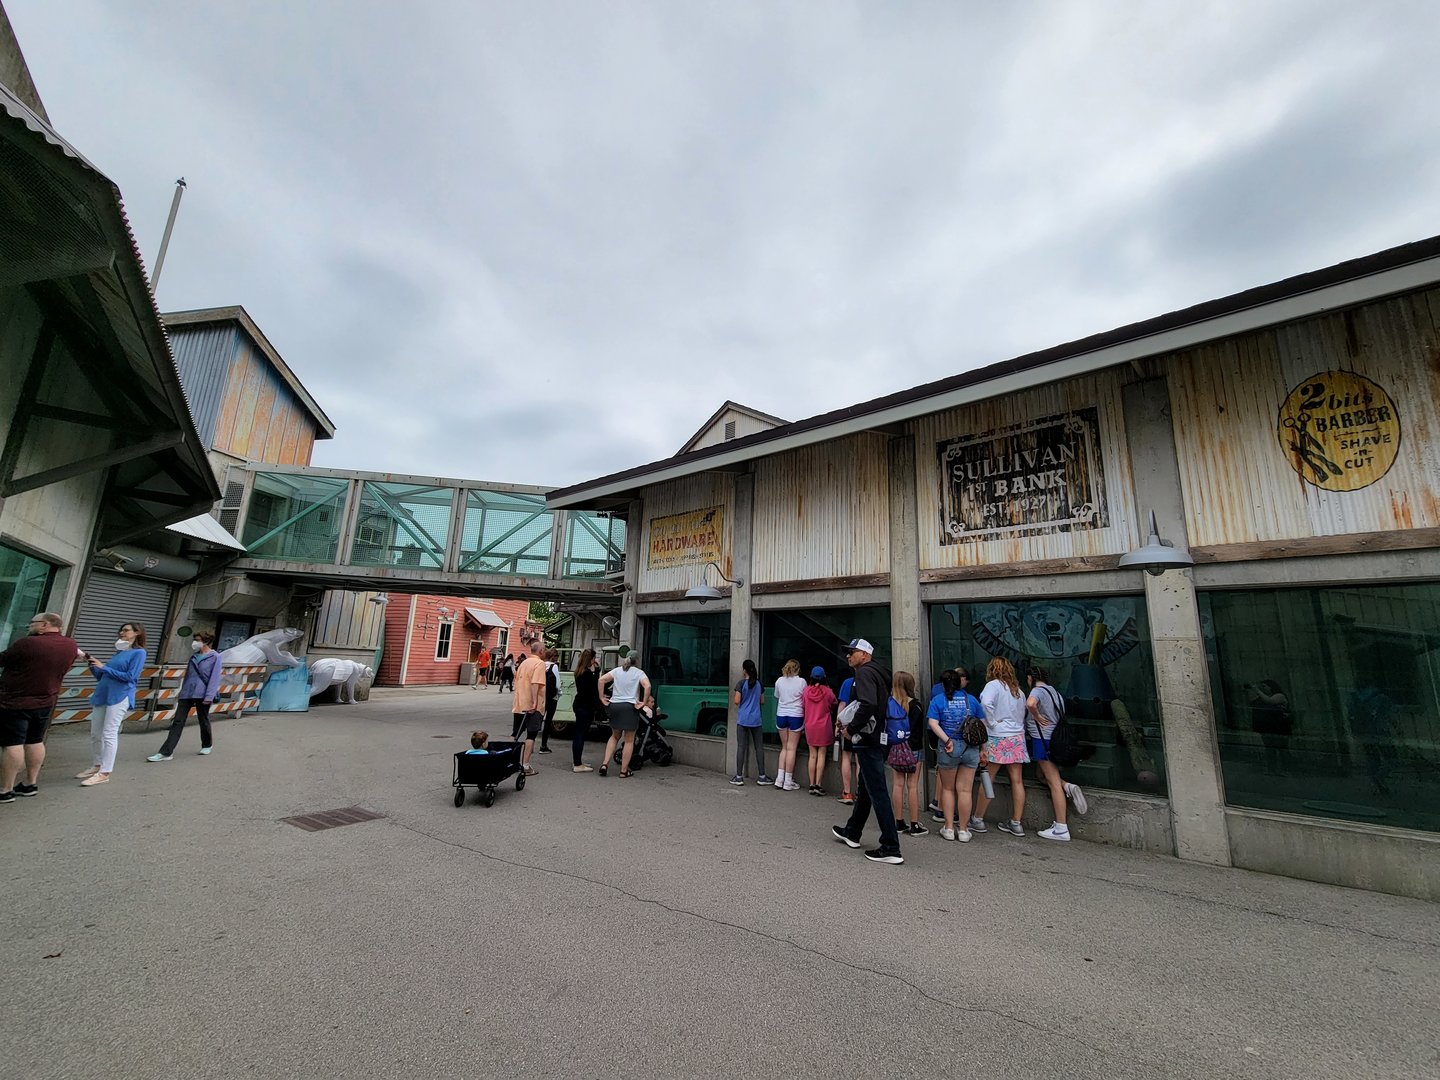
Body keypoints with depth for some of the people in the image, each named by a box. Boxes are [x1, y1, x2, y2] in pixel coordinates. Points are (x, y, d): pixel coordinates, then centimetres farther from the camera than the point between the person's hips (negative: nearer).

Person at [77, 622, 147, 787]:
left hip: (119, 697, -8)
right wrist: (92, 664, 5)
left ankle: (105, 772, -3)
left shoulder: (139, 652, -4)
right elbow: (101, 677, 20)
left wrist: (103, 667, -10)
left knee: (109, 734, -7)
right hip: (101, 695, 8)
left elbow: (130, 677, -14)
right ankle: (98, 765, 27)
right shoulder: (118, 652, 18)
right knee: (95, 734, 13)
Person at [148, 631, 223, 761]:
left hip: (201, 694, -5)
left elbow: (214, 678, -12)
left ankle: (207, 745, 28)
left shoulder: (215, 657, -7)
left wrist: (209, 696, -17)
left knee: (203, 721, 9)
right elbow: (187, 675, 20)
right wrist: (183, 691, 18)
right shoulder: (194, 656, 13)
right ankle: (166, 752, -1)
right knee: (178, 722, -1)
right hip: (187, 693, 5)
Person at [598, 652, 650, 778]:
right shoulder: (639, 673, -1)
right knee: (629, 740, 7)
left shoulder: (617, 670, 10)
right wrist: (644, 703, -10)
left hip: (614, 705, 4)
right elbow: (647, 686, -18)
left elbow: (601, 679, -1)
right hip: (630, 706, -4)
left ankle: (605, 763, 11)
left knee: (614, 736, 22)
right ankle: (624, 770, 10)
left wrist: (602, 697, 3)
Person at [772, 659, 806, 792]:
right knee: (791, 748, 1)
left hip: (781, 715, 3)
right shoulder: (801, 681, -5)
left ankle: (779, 778, 10)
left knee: (784, 747, 13)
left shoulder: (779, 681, 3)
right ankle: (788, 782, 5)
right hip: (796, 715, -3)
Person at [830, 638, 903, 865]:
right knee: (866, 788, 19)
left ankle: (891, 849, 0)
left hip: (868, 740, -10)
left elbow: (868, 705, -28)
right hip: (878, 738, 10)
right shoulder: (880, 673, 16)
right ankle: (851, 833, 34)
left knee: (877, 792, -5)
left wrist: (851, 729, -16)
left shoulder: (864, 672, -13)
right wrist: (852, 725, 15)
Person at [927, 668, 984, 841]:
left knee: (948, 789, 13)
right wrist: (983, 748, 8)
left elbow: (933, 724, -14)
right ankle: (963, 830, 13)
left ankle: (948, 828, 17)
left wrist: (947, 740, -16)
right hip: (970, 748, 1)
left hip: (948, 749, -1)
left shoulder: (937, 700, -1)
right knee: (965, 790, 7)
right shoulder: (972, 699, 4)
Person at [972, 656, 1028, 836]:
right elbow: (1022, 715, 18)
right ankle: (1016, 823, 14)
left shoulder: (993, 685, -8)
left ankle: (977, 820, 9)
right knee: (1016, 781, 8)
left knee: (987, 780, 1)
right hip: (1017, 736, 7)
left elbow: (986, 703, -27)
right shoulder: (1018, 690, 15)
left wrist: (992, 723, -16)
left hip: (997, 738, -6)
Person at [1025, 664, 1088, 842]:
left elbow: (1030, 703, -38)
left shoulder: (1038, 690, -15)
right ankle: (1068, 787, -4)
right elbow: (1062, 713, 21)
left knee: (1054, 783, -5)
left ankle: (1061, 828, -1)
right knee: (1043, 776, 22)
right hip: (1055, 737, 9)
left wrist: (1037, 717, -20)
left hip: (1042, 739, -9)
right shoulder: (1054, 690, 12)